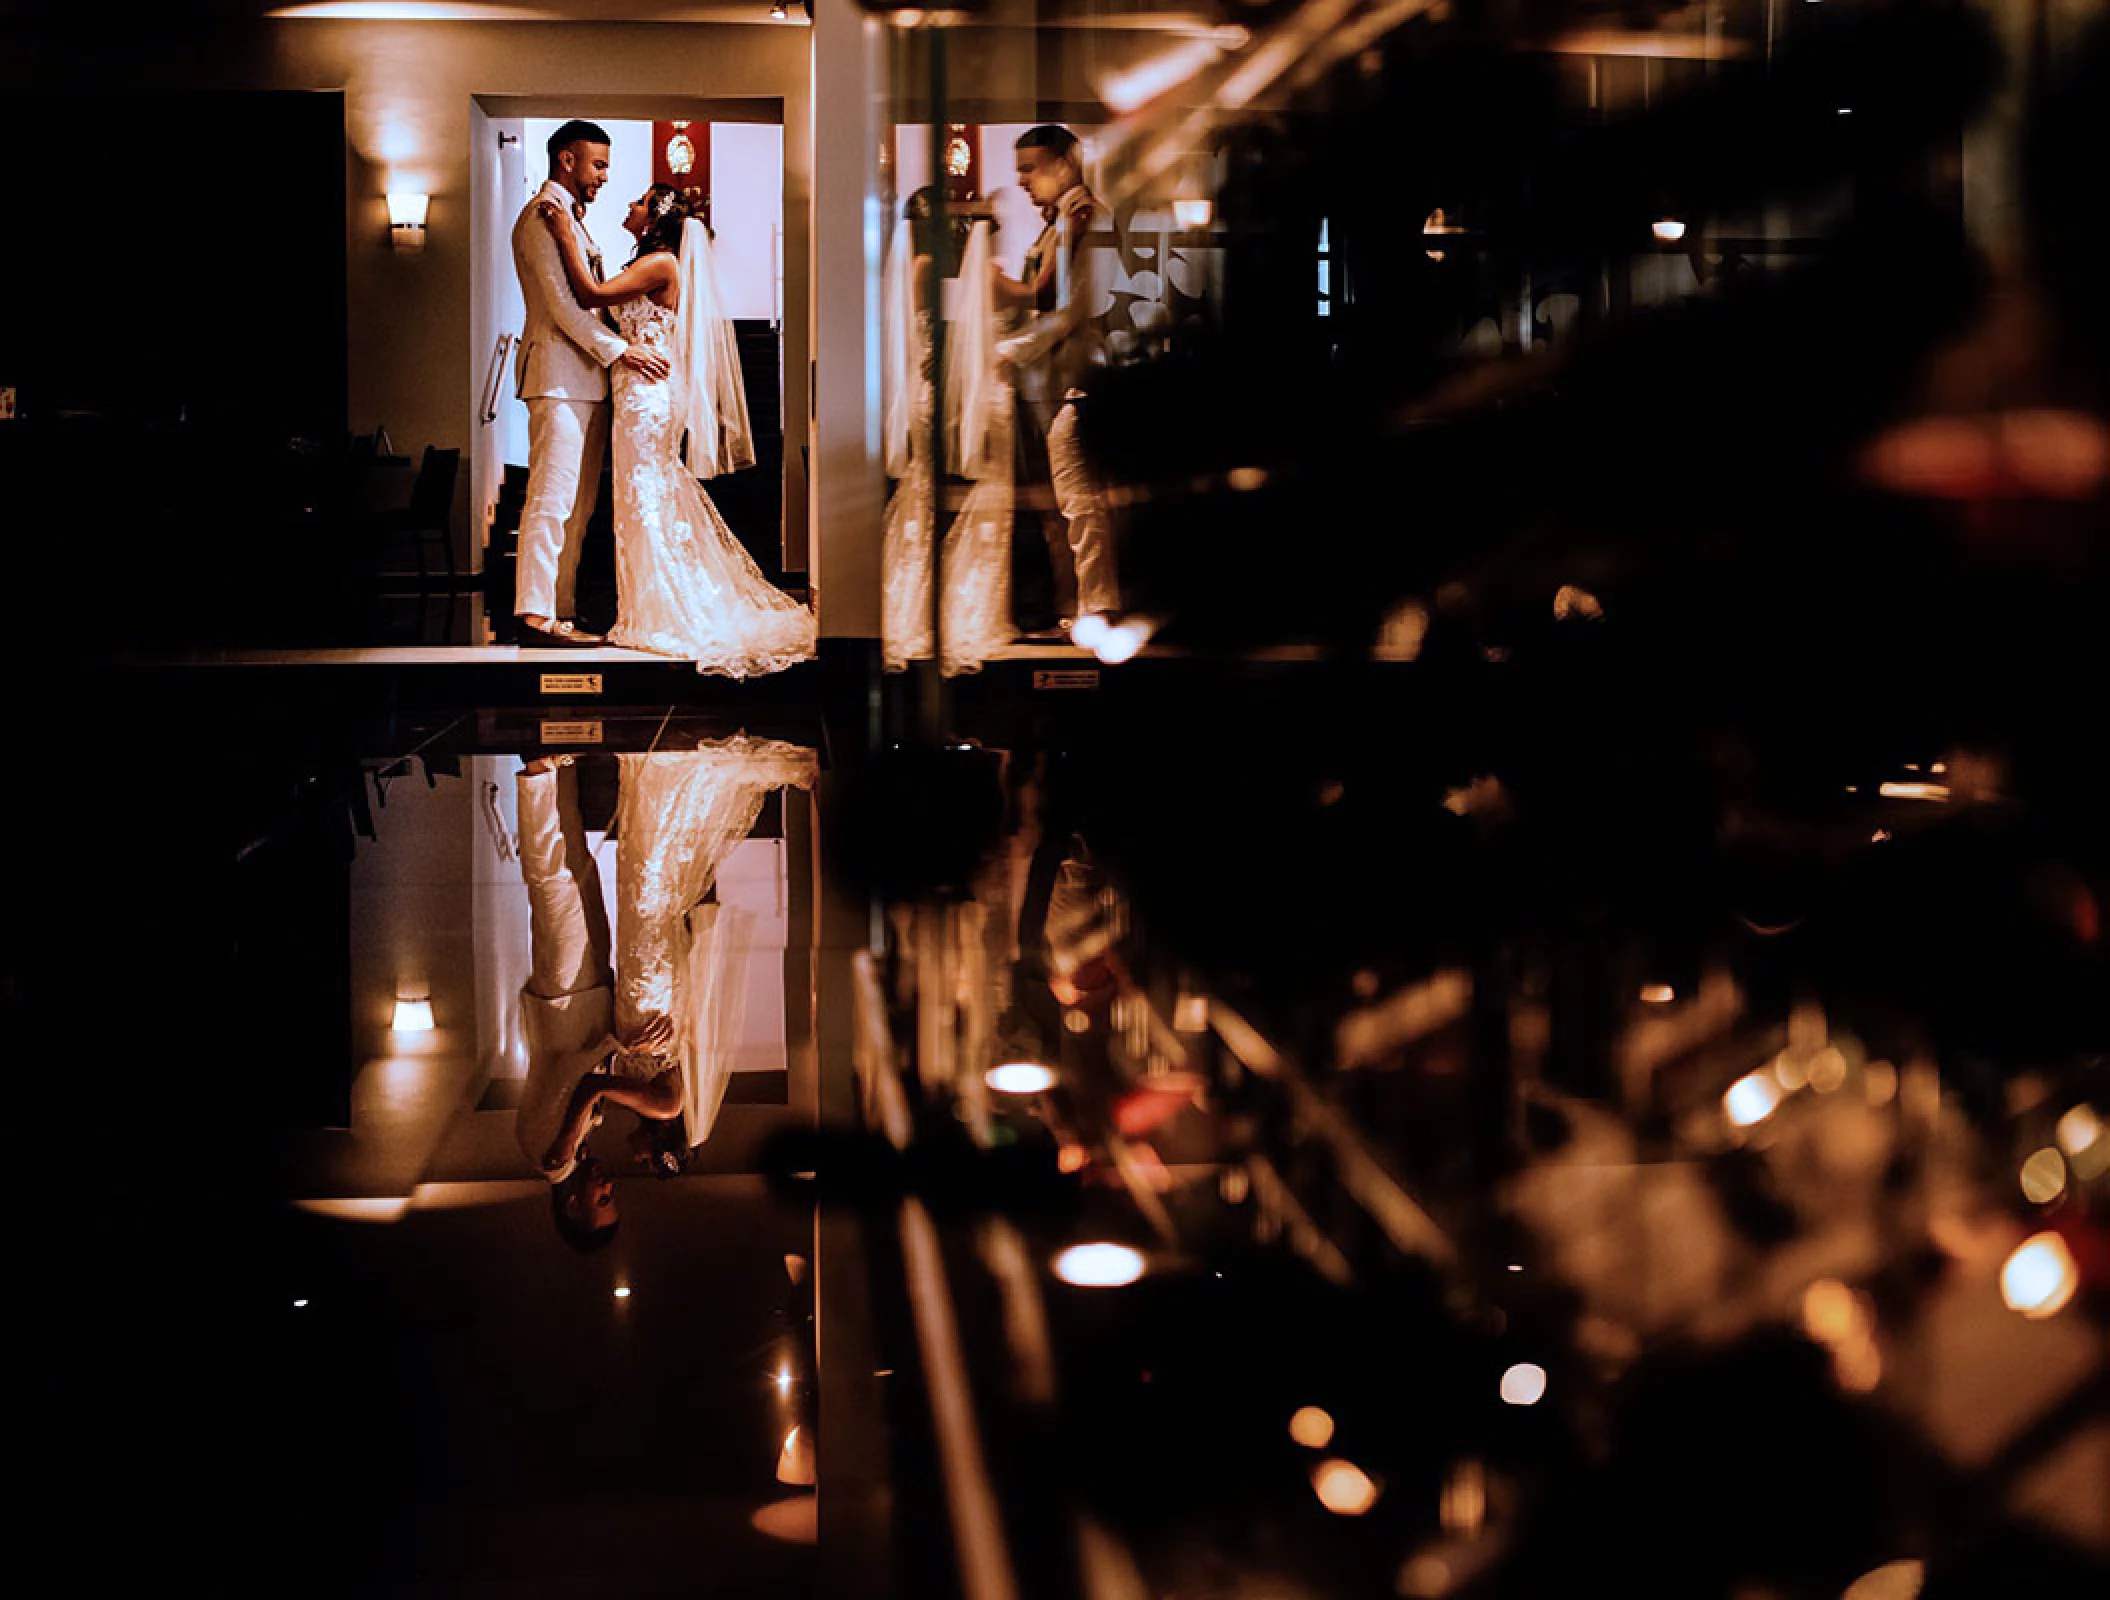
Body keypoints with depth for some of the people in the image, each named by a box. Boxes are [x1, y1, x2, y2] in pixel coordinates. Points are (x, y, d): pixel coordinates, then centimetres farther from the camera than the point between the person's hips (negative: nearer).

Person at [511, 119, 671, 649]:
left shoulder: (571, 218, 23)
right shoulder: (542, 214, -9)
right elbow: (561, 302, -16)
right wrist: (617, 349, -17)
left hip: (586, 376, 10)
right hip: (558, 372, -10)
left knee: (578, 503, 9)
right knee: (552, 496, -12)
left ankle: (559, 605, 12)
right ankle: (535, 613, -13)